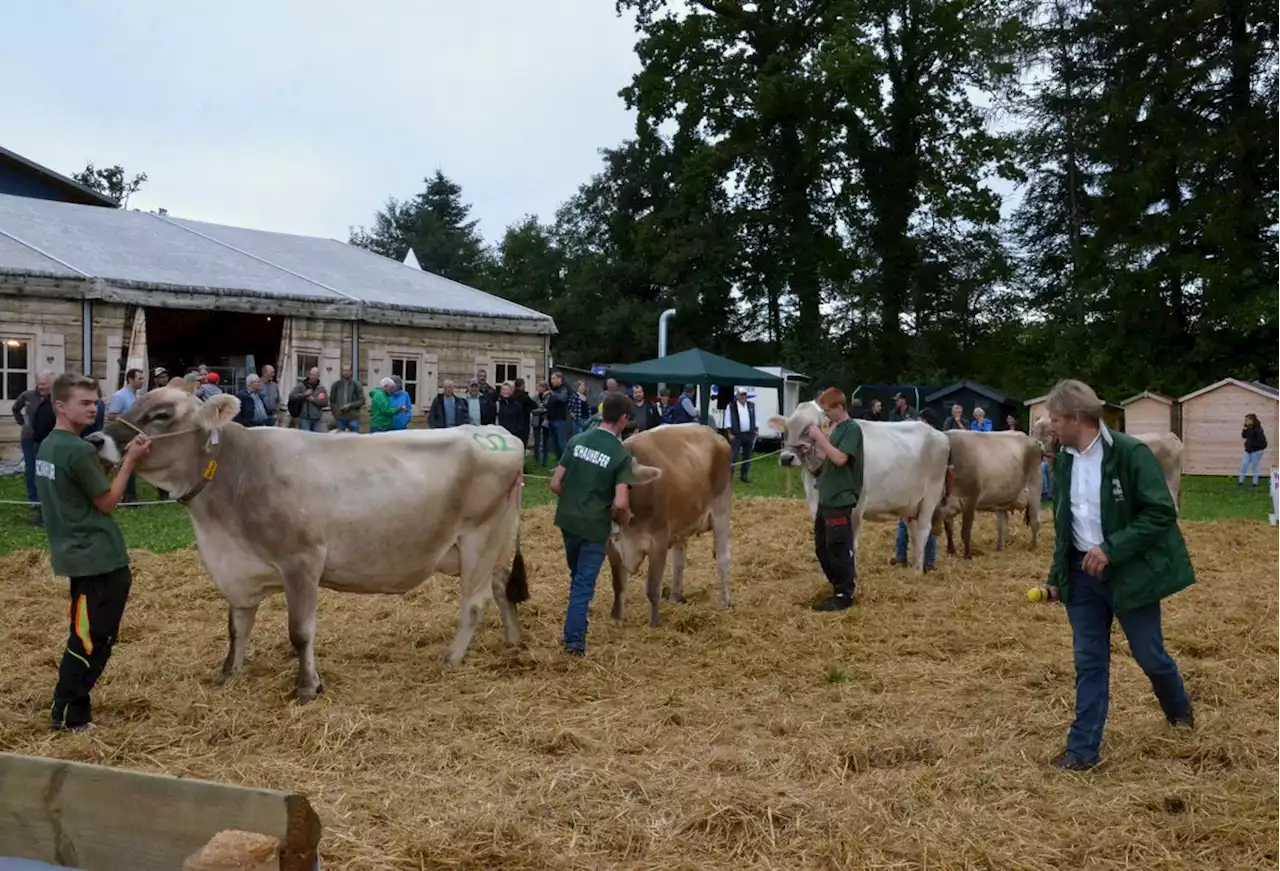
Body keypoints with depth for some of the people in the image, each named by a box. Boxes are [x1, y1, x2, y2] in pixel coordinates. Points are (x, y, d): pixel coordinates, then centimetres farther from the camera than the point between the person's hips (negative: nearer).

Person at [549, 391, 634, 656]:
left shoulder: (576, 441, -2)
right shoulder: (622, 454, -14)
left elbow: (555, 484, -1)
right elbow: (620, 504, -22)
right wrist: (624, 519, 0)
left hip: (568, 520, 5)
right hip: (595, 526, -5)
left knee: (577, 577, 26)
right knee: (584, 584, 6)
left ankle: (575, 626, 42)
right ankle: (574, 641, 7)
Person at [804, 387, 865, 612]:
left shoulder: (852, 429, -12)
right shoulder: (835, 428, 14)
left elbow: (840, 459, -23)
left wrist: (820, 437, -18)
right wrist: (817, 442, 6)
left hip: (840, 500, -9)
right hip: (826, 498, 9)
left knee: (839, 548, -4)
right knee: (822, 546, 15)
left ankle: (844, 595, 3)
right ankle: (839, 587, 26)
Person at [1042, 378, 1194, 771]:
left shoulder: (1131, 453, -16)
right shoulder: (1064, 460, 5)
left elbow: (1161, 512, -18)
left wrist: (1112, 549, -24)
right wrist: (1057, 575, 11)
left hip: (1129, 572, -5)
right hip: (1082, 574, 5)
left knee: (1149, 654, 9)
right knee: (1089, 661, 6)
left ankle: (1180, 712, 40)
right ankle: (1083, 749, 11)